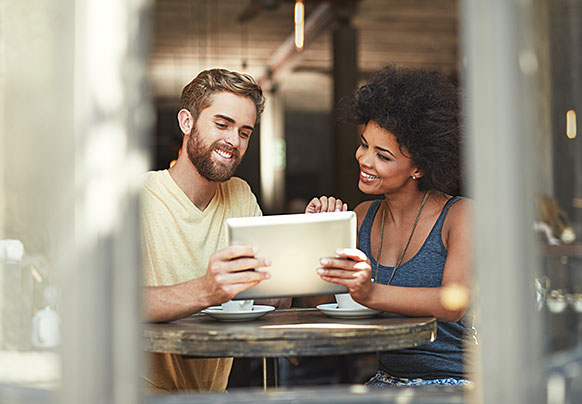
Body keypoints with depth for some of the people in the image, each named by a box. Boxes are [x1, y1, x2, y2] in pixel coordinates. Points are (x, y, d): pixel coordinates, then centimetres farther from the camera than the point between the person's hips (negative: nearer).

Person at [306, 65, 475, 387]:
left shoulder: (461, 214, -7)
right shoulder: (363, 217, 9)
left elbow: (454, 305, -24)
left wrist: (371, 293, -40)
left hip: (454, 386, -5)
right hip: (385, 382, 5)